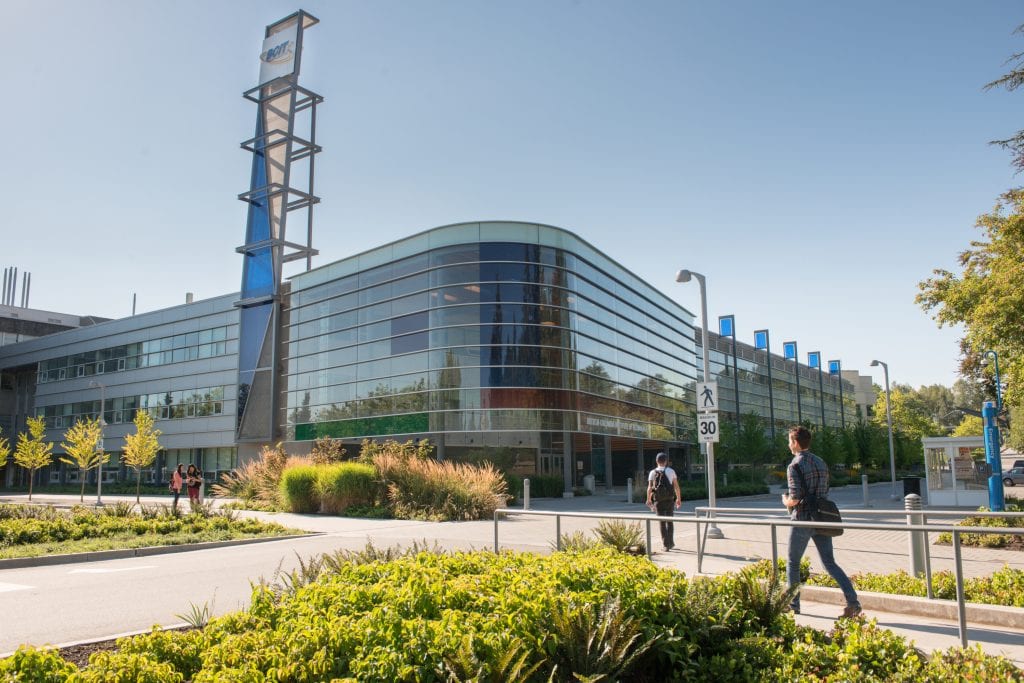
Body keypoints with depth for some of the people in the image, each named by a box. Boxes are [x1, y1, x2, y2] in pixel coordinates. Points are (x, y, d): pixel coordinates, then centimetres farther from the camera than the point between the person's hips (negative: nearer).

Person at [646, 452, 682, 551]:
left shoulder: (652, 473, 0)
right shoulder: (671, 471, 0)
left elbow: (649, 488, -6)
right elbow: (676, 486, -4)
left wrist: (648, 500, 5)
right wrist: (679, 498, 6)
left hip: (658, 500, 0)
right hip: (669, 499, 0)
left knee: (662, 522, 5)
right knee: (669, 521, 17)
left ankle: (666, 545, 1)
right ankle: (671, 542, 18)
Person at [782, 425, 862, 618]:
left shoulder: (794, 466, -14)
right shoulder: (821, 463, 9)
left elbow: (795, 498, -21)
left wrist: (785, 501, 1)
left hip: (802, 520, -6)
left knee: (792, 563, 11)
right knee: (830, 563, 8)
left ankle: (793, 605, 19)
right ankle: (853, 601, -6)